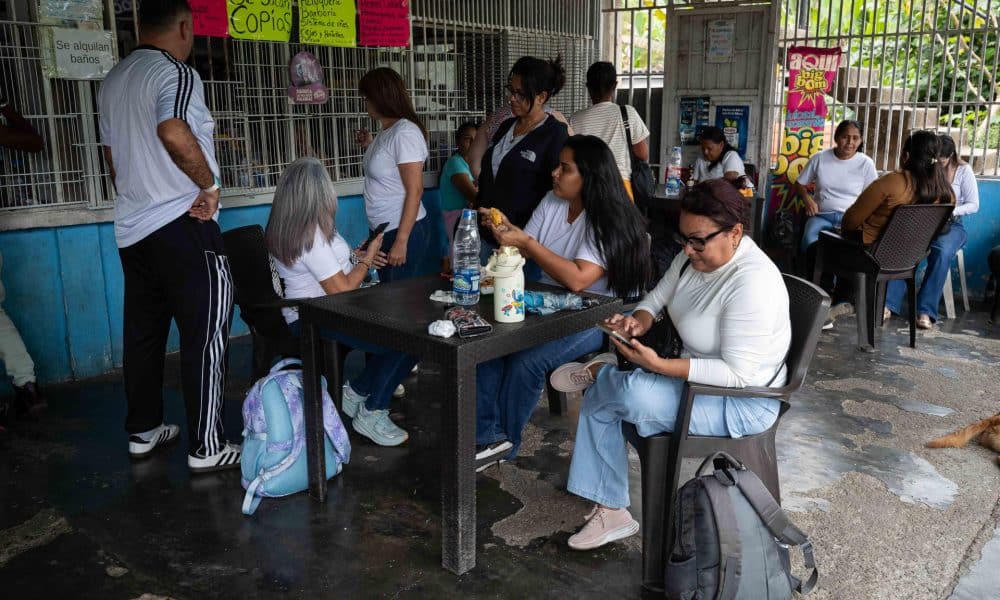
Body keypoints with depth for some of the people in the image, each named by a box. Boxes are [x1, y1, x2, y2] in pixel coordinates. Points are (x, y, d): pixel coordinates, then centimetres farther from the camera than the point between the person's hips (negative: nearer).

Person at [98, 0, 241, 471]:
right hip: (181, 224, -8)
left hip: (131, 229, 9)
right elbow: (174, 132, -31)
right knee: (205, 335, -3)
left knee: (144, 332, 15)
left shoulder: (113, 81, 15)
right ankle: (206, 447, 1)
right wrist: (210, 184, -18)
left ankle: (143, 431, 25)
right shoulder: (175, 72, -12)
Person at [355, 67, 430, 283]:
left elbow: (415, 191, -20)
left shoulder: (405, 133, -17)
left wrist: (401, 241, -22)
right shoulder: (387, 131, 10)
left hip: (404, 231, -9)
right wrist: (370, 147, 12)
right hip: (383, 230, 9)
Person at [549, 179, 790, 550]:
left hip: (743, 401, -9)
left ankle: (598, 372, 6)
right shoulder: (694, 256, -3)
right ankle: (612, 512, 7)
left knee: (632, 393, -32)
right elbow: (656, 299, 8)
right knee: (597, 401, 0)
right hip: (696, 375, 9)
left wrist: (658, 365, -35)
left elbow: (738, 373, -31)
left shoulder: (753, 282, -29)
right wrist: (638, 322, -16)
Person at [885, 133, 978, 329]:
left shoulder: (964, 170, 4)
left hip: (950, 225, -1)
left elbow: (973, 205, 2)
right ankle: (889, 303, -40)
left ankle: (925, 310, -35)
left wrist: (951, 211, -16)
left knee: (941, 253, -37)